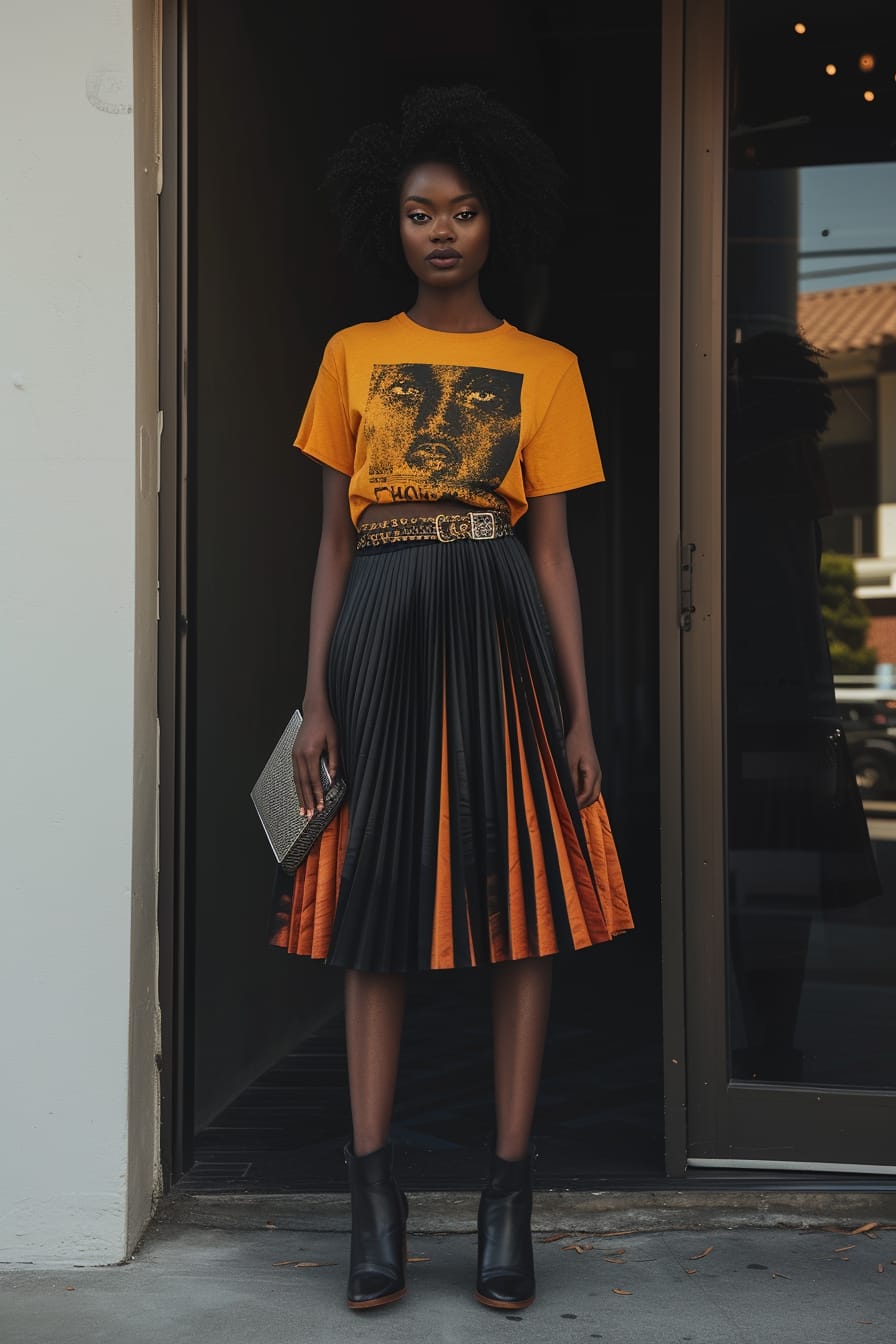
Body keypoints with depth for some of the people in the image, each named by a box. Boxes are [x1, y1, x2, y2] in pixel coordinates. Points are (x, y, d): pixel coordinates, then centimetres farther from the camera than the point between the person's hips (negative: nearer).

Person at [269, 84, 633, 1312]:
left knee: (525, 907, -1)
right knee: (376, 912, 1)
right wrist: (316, 698, 0)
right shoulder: (352, 355, 10)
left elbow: (554, 550, 4)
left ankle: (510, 1197, 9)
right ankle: (375, 1196, 8)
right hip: (383, 637, 1)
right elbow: (334, 537, 8)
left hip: (502, 637, 0)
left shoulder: (546, 368, 7)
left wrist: (581, 716, -2)